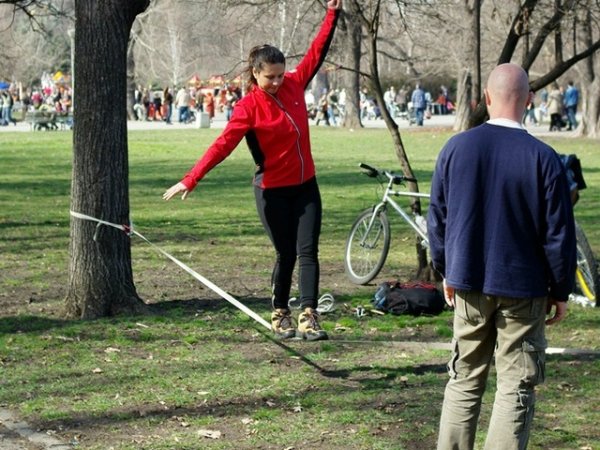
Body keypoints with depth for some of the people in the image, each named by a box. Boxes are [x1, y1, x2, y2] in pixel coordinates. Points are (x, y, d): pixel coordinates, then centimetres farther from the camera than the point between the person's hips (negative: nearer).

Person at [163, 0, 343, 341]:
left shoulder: (294, 84, 0)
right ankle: (280, 316, 19)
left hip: (306, 185, 4)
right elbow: (223, 145, -23)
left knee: (308, 252, -4)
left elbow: (317, 52, 11)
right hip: (273, 191, -4)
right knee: (286, 255, 2)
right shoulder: (248, 107, -15)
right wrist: (190, 181, -32)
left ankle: (309, 318, -7)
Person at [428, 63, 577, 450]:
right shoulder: (543, 159, -14)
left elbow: (437, 218, 5)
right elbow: (559, 234, -9)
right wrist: (561, 291, 2)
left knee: (464, 381, 14)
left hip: (468, 286, 4)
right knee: (516, 388, 4)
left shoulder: (456, 148, -3)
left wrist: (446, 271, 18)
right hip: (523, 289, -3)